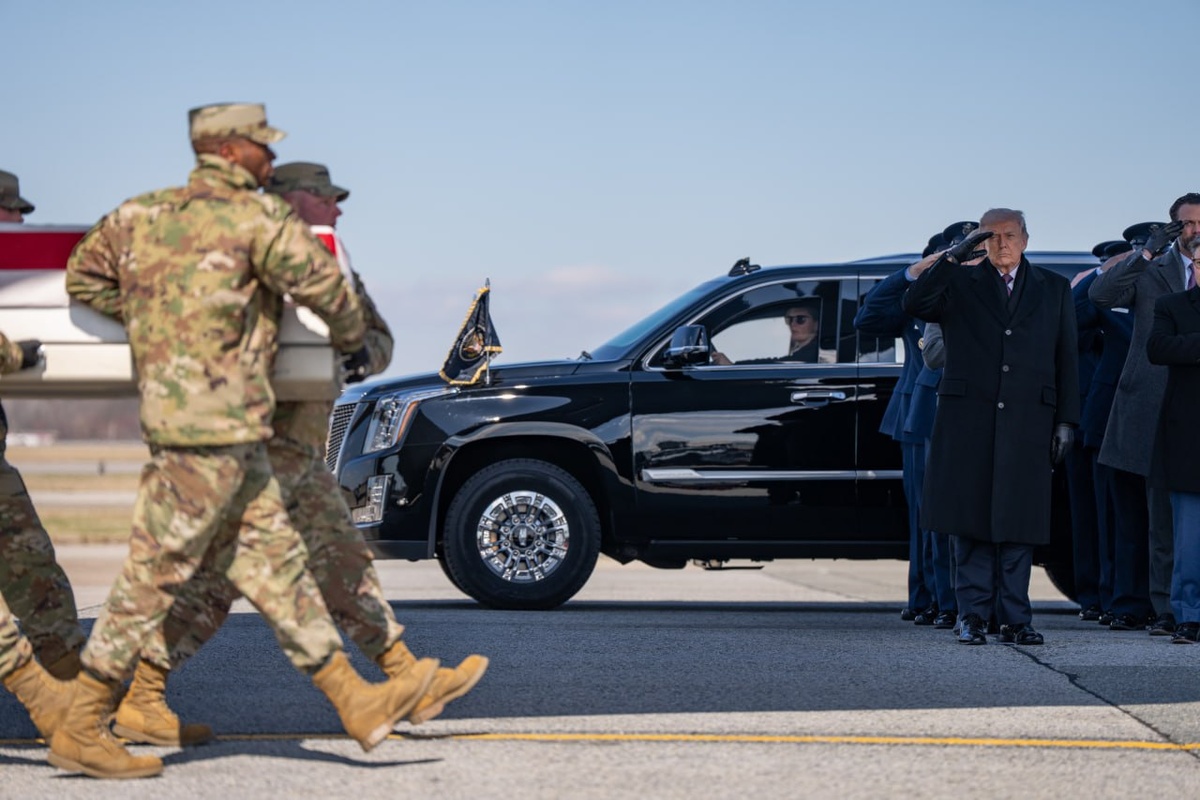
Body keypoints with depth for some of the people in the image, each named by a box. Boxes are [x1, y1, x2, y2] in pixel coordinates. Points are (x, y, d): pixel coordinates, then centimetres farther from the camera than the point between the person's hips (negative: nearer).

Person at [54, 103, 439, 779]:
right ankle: (82, 733, 0)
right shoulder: (256, 216, -10)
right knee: (154, 578, -5)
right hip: (212, 425, -9)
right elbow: (322, 281, -7)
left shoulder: (147, 212, 12)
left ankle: (360, 704, 11)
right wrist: (353, 338, 12)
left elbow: (85, 276, 17)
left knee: (275, 562, 8)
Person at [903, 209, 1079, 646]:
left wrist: (1066, 420, 5)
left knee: (1018, 524, 1)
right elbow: (915, 304, -8)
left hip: (1026, 423, 1)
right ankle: (972, 617, 4)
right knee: (971, 522, -1)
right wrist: (953, 257, -15)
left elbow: (1066, 359, 12)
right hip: (968, 421, -1)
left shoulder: (1054, 289, 15)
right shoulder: (960, 284, 10)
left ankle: (1015, 619, 6)